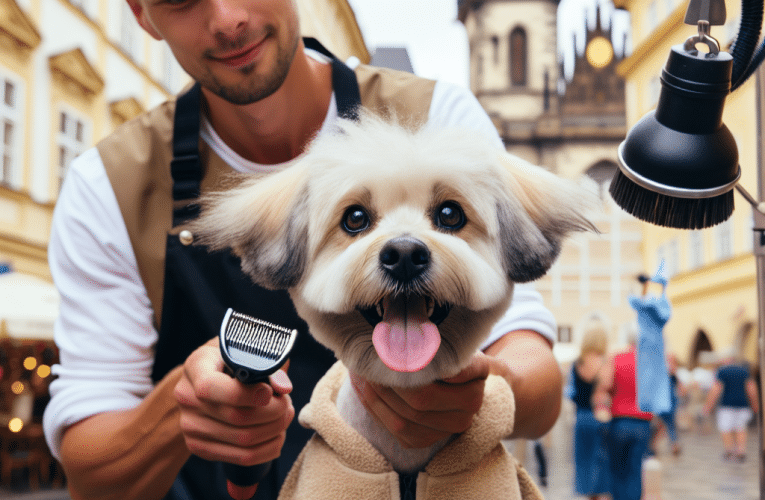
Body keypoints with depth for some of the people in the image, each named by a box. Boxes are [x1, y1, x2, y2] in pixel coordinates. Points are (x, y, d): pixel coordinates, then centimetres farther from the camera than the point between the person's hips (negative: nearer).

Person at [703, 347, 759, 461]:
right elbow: (752, 388, 5)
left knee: (725, 427, 5)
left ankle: (730, 451, -1)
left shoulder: (722, 371, -7)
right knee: (740, 427, 11)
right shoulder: (743, 370, 7)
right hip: (742, 404, 4)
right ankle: (741, 452, 1)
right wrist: (754, 404, 15)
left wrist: (708, 405, -8)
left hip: (727, 404, -4)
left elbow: (716, 389, -12)